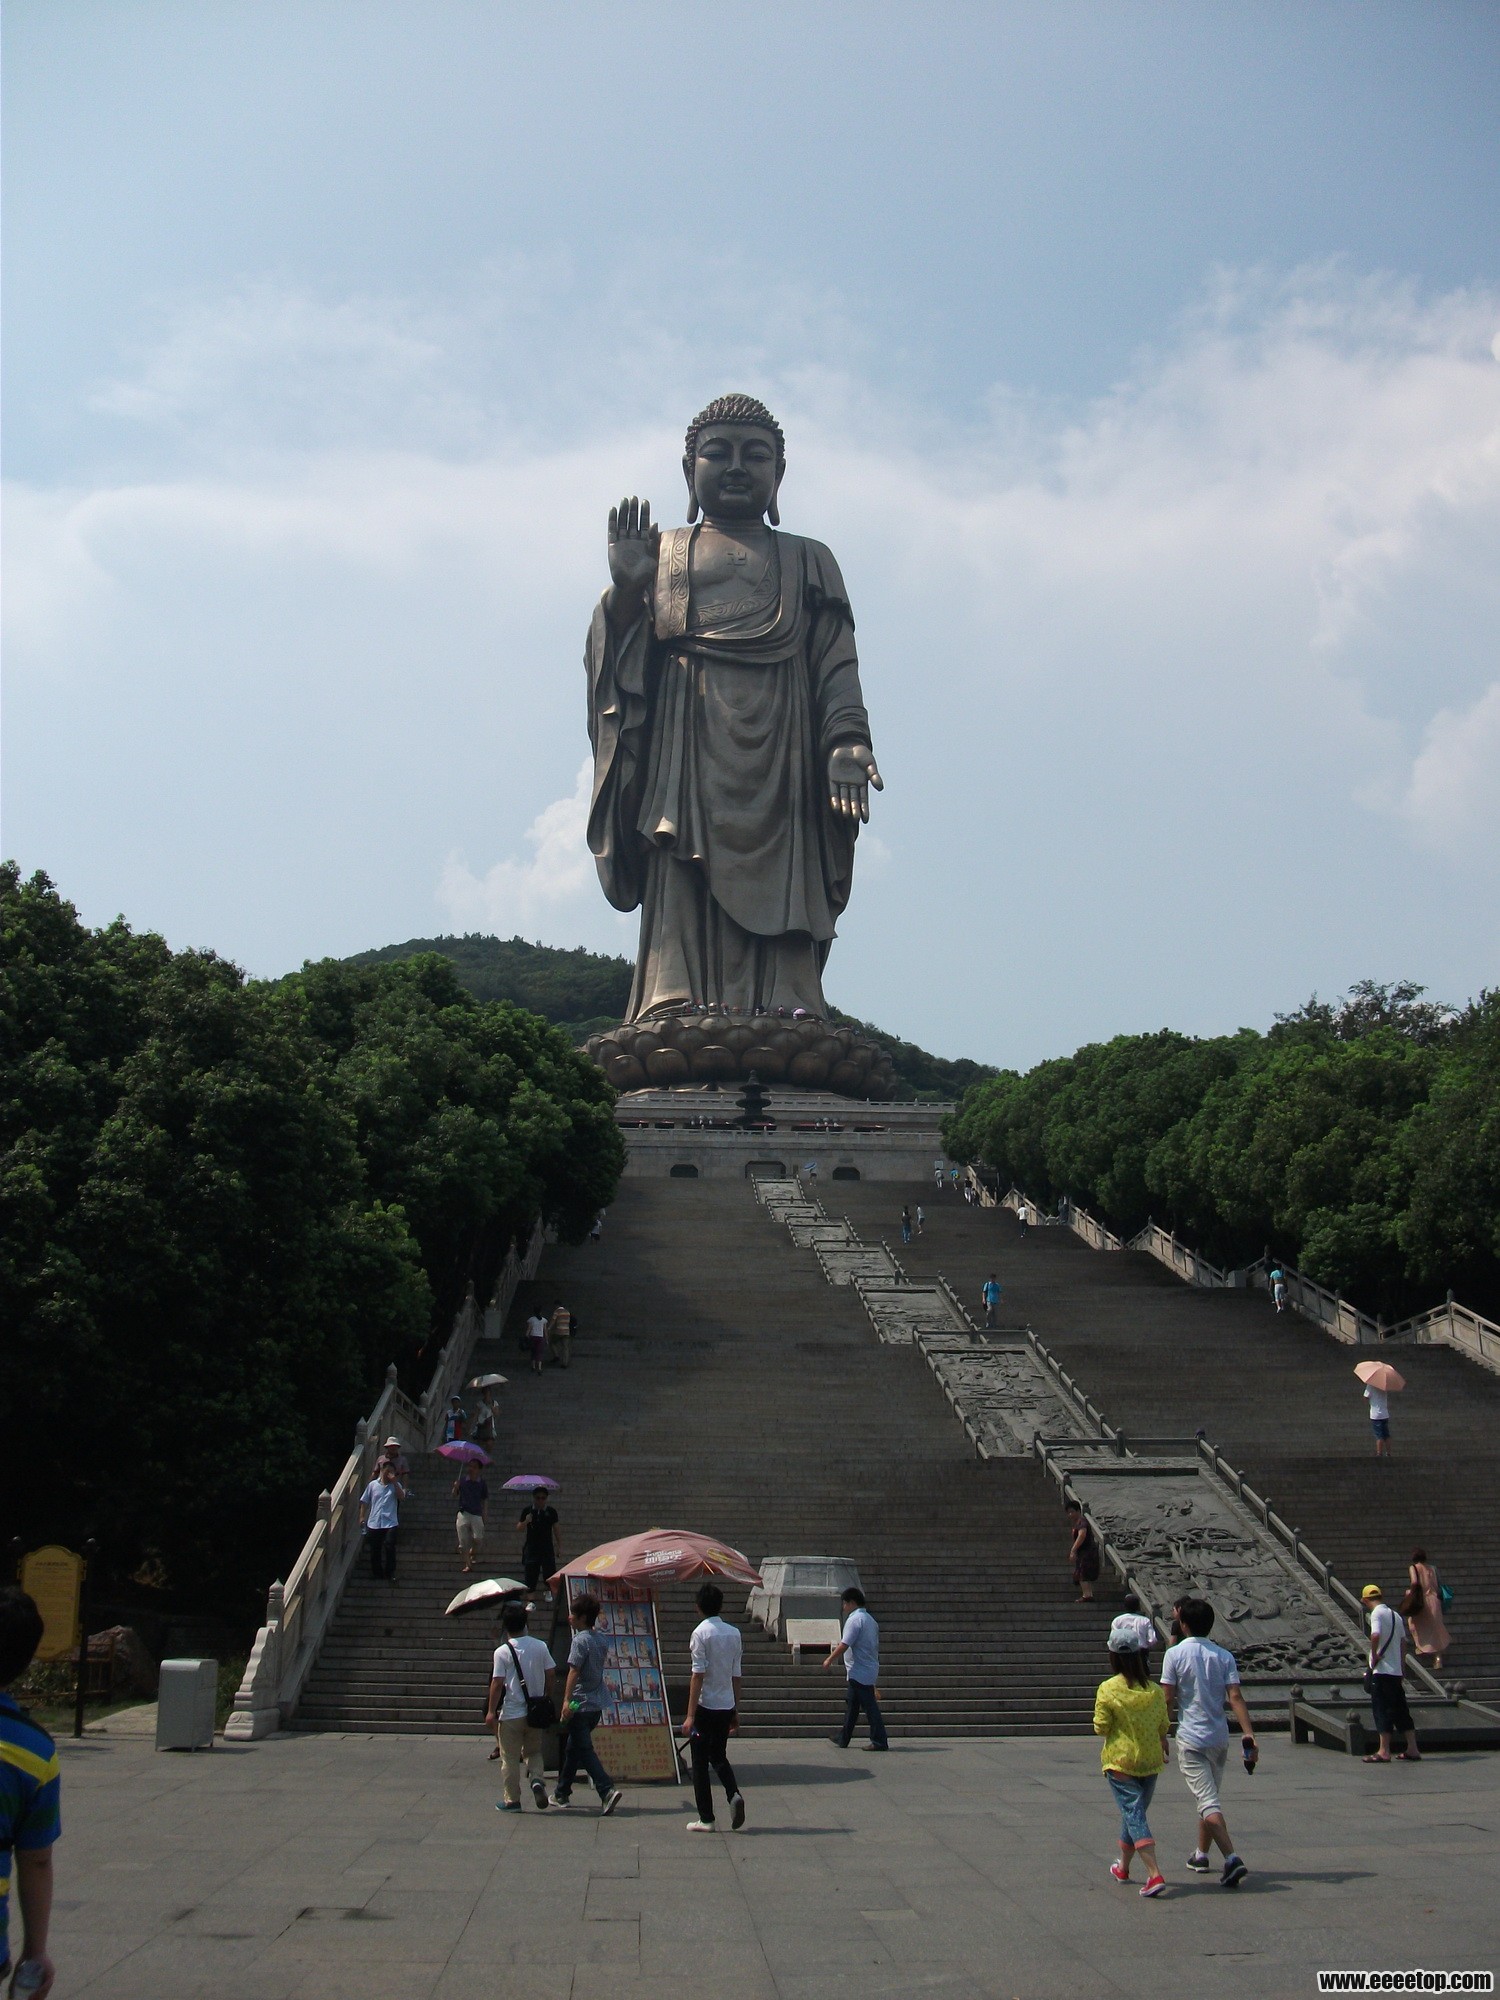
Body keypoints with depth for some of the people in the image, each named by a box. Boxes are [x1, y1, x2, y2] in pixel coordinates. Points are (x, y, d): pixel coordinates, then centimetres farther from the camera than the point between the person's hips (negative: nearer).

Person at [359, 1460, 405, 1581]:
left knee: (389, 1547, -12)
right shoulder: (373, 1485, 7)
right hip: (374, 1523, 2)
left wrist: (394, 1482, -16)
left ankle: (390, 1574, -1)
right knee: (375, 1549, 7)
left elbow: (402, 1497, -12)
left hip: (390, 1523, -2)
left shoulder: (395, 1485, 5)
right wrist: (362, 1516, 3)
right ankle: (377, 1573, 22)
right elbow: (364, 1501, 10)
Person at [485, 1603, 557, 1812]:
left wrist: (491, 1711, -7)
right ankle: (537, 1779, -7)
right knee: (533, 1751, 19)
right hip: (534, 1713, 4)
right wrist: (547, 1698, 19)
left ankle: (512, 1800, 11)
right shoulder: (540, 1647, 1)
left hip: (511, 1713, -4)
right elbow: (551, 1674, 5)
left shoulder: (502, 1652, -11)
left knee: (510, 1759, 7)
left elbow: (497, 1683, -13)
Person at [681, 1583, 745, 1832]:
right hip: (726, 1707, 5)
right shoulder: (733, 1633, 6)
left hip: (705, 1706, -5)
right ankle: (734, 1794, -4)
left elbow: (698, 1675, -15)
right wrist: (736, 1712, 16)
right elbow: (736, 1676, 9)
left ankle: (706, 1819, 6)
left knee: (700, 1763, 5)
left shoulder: (701, 1633, -11)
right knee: (719, 1756, 20)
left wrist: (690, 1715, -14)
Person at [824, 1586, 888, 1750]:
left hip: (859, 1673, -10)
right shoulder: (869, 1619, 15)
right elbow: (876, 1645, 20)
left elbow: (844, 1645, -20)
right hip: (870, 1670, 10)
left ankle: (879, 1741, -7)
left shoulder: (854, 1620, -15)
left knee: (869, 1706, -7)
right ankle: (843, 1739, 24)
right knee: (851, 1704, 17)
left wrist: (830, 1659, -8)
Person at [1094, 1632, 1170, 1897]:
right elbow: (1163, 1727, 6)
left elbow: (1101, 1727, -12)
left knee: (1133, 1814, -5)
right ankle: (1123, 1867, 36)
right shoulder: (1155, 1690, -2)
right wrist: (1164, 1749, 26)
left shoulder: (1108, 1689, -14)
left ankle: (1154, 1874, -19)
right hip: (1150, 1760, 5)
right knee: (1136, 1812, 20)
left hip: (1120, 1759, -5)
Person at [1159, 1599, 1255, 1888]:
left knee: (1208, 1802, -9)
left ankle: (1232, 1859, -25)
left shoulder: (1175, 1654, -8)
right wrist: (1249, 1735, -12)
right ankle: (1201, 1855, 35)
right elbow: (1235, 1697, -8)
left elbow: (1167, 1701, -9)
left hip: (1190, 1739, -5)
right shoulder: (1224, 1656, 1)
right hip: (1219, 1738, 5)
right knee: (1209, 1797, 22)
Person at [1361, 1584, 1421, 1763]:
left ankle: (1384, 1751, -3)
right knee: (1401, 1709, 12)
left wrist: (1374, 1656, -14)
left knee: (1381, 1709, -3)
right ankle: (1413, 1749, 13)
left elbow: (1375, 1635, -28)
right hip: (1396, 1670, 7)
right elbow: (1403, 1641, 15)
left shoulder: (1377, 1614, -11)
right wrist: (1402, 1664, 18)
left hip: (1381, 1669, -7)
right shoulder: (1395, 1615, 13)